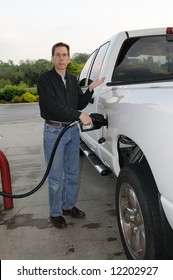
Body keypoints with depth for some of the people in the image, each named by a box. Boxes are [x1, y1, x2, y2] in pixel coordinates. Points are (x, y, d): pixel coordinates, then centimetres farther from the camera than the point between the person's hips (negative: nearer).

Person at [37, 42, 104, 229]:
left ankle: (69, 206, 29)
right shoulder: (45, 79, -8)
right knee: (56, 176, 0)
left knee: (73, 173, 13)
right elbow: (53, 105, -20)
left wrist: (91, 89, -5)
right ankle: (55, 213, 15)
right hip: (54, 131, -6)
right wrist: (79, 115, -24)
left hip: (72, 130, 6)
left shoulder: (72, 80, 12)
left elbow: (80, 104, 11)